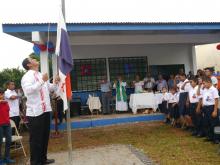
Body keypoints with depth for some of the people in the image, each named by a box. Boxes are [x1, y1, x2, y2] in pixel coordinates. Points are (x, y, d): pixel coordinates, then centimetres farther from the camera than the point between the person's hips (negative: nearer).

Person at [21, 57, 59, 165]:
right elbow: (28, 90, -28)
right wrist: (42, 81, -27)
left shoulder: (41, 75, 16)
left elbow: (49, 88, 25)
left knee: (45, 136, 18)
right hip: (35, 112, -8)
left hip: (45, 110, 8)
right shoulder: (27, 76, -9)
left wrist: (55, 83, 5)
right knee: (36, 138, 1)